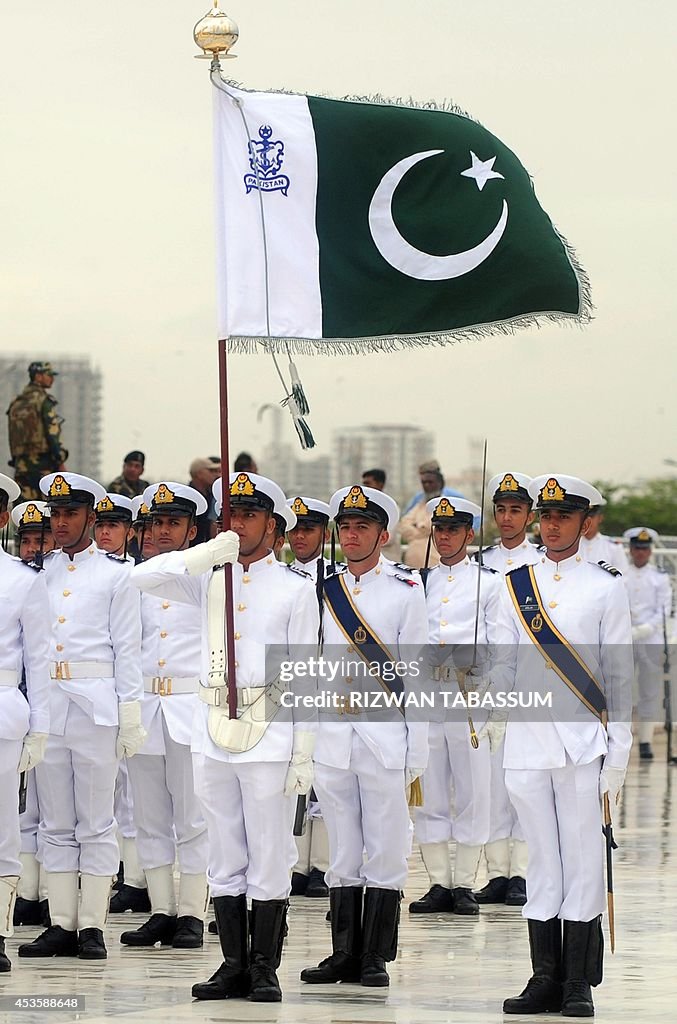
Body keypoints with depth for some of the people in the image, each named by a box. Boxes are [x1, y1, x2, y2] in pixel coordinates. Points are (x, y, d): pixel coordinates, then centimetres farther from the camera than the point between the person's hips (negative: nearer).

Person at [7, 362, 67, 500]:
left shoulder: (16, 404, 14)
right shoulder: (44, 401, -8)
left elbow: (13, 437, 15)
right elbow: (53, 433, -13)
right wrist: (60, 461, -10)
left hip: (21, 463, 7)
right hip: (43, 464, -7)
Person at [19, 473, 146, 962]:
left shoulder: (115, 573, 2)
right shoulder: (42, 572, 13)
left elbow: (127, 648, 0)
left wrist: (129, 715, -5)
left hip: (95, 704, -4)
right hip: (47, 703, 4)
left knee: (96, 821, -1)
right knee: (56, 822, 6)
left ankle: (92, 926, 1)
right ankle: (61, 924, 9)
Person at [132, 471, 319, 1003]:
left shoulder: (296, 588, 1)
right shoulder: (209, 578, 12)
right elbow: (143, 577, -3)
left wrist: (304, 754, -7)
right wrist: (206, 554, -14)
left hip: (270, 735, -4)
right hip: (213, 734, 4)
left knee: (270, 857, -2)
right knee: (225, 857, 8)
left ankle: (265, 969, 3)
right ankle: (234, 966, 14)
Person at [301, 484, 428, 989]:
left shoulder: (406, 592, 1)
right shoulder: (321, 592, 12)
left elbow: (416, 674, -2)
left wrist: (416, 751, -6)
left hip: (386, 735, -4)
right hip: (332, 737, 4)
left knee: (386, 851, -1)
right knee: (342, 853, 7)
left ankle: (376, 957, 4)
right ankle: (344, 954, 12)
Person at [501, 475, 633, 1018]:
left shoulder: (605, 587, 2)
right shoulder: (516, 585, 11)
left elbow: (619, 674, 1)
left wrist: (618, 750, -3)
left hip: (583, 744, -3)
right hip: (527, 742, 3)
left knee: (582, 858, -3)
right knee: (542, 860, 6)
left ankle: (579, 984, 1)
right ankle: (545, 979, 9)